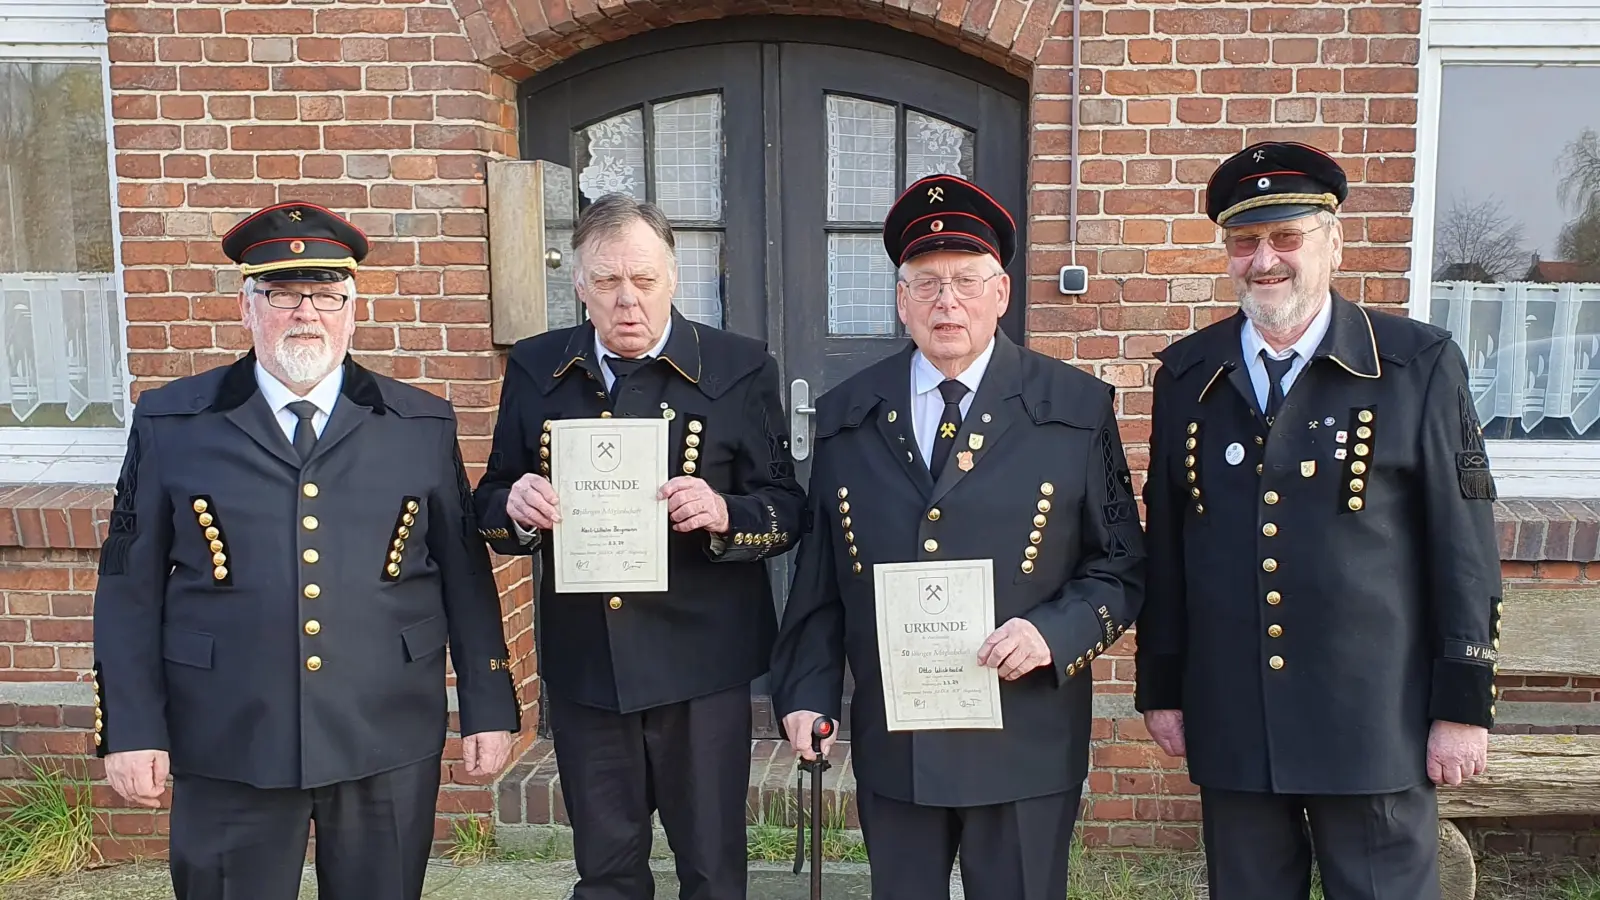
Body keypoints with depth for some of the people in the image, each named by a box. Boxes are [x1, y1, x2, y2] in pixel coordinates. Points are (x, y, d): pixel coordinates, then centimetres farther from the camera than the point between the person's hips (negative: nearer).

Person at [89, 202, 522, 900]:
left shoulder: (424, 425, 4)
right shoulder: (170, 423, 3)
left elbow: (465, 574, 5)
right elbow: (130, 584, 3)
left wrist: (488, 708, 4)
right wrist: (132, 731, -1)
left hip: (388, 744, 1)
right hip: (226, 747, 0)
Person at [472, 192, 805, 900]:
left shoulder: (739, 368, -4)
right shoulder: (535, 369, 4)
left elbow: (788, 509, -4)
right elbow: (492, 507, 8)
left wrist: (725, 515, -24)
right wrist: (515, 509, -15)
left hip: (701, 661, -2)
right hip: (582, 663, 3)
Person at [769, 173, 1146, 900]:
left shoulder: (1078, 409, -2)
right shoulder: (846, 417, 4)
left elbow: (1122, 567, 0)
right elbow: (819, 575, 7)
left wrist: (1055, 634, -16)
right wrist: (805, 693, 0)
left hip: (1025, 749, -1)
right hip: (890, 749, 2)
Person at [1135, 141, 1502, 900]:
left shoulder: (1421, 366, -4)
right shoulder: (1187, 374, 4)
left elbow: (1464, 548, -4)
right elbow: (1165, 545, 6)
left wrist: (1464, 707, -5)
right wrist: (1160, 688, 7)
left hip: (1375, 726, -2)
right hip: (1230, 727, 3)